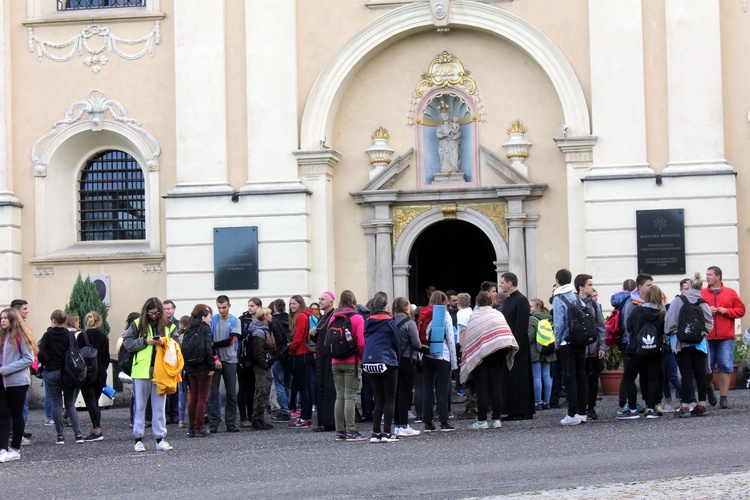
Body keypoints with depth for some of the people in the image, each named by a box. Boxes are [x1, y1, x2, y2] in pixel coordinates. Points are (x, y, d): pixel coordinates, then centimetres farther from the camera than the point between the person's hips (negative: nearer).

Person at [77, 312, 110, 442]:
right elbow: (107, 357, 10)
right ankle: (96, 429, 11)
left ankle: (97, 430, -13)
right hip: (100, 375, 5)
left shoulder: (82, 336, -9)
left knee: (91, 403, -6)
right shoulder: (103, 337, 5)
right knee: (95, 402, 14)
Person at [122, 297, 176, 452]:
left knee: (159, 406, 5)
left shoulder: (167, 326, 7)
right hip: (141, 370, -2)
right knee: (140, 406, 5)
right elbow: (127, 343, -3)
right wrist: (145, 341, -13)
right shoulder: (137, 324, 2)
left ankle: (160, 439, 9)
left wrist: (165, 343, -11)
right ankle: (138, 439, 10)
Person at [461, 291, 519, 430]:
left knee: (482, 388, 0)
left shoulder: (473, 316, -1)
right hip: (498, 352, 3)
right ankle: (496, 419, 6)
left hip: (480, 354, -3)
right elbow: (507, 334, 7)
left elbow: (463, 337, -6)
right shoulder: (498, 314, 10)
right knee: (496, 386, 7)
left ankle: (482, 420, -1)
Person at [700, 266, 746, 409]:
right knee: (706, 366, 2)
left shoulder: (730, 293, 8)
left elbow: (741, 310, 6)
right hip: (707, 337, 0)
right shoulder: (701, 293, 8)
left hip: (726, 337, 0)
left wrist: (726, 311, -8)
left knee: (725, 367, -4)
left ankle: (724, 398, 1)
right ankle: (709, 389, 28)